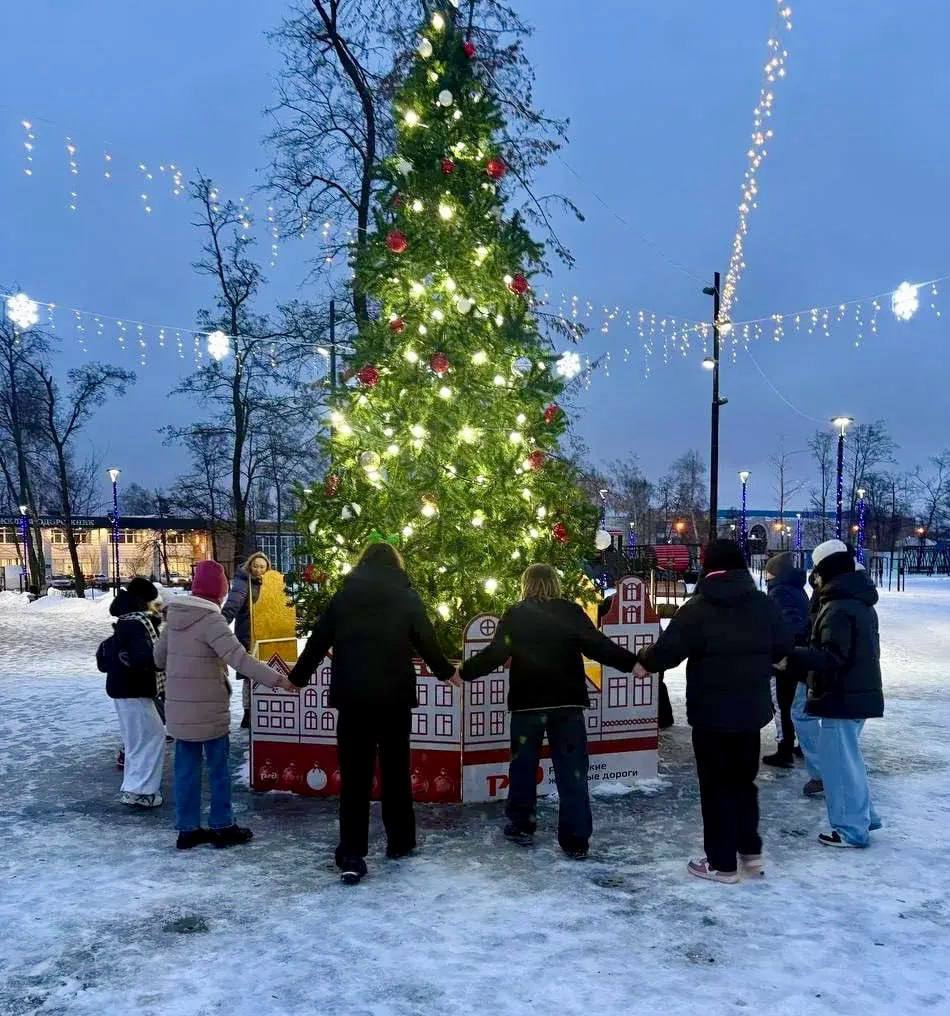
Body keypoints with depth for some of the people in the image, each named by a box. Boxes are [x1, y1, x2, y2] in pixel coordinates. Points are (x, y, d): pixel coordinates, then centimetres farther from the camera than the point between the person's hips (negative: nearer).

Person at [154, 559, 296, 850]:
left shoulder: (174, 616, 4)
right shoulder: (211, 620, -19)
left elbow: (159, 656, 14)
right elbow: (240, 658, -27)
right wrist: (277, 679, -27)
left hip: (179, 708, 6)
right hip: (208, 709, -6)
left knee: (186, 767, 12)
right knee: (218, 767, 7)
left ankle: (188, 829, 18)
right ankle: (222, 827, 16)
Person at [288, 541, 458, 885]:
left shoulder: (344, 595, 6)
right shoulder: (406, 597, 2)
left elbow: (318, 641, 8)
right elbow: (427, 642, 5)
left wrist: (297, 677, 23)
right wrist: (447, 672, 23)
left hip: (352, 698, 1)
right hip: (395, 698, 0)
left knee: (354, 777, 2)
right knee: (396, 771, 15)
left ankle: (351, 858, 0)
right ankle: (400, 842, 26)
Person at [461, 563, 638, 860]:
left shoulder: (515, 615, -1)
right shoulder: (572, 612, 0)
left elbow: (495, 654, -6)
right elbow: (600, 646, -4)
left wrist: (464, 671, 6)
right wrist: (632, 664, 4)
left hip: (528, 703, 0)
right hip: (567, 702, 0)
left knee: (523, 765, 17)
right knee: (572, 771, 4)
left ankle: (520, 826, 27)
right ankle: (576, 840, 4)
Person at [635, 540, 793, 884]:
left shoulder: (697, 608, -13)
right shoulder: (765, 604, 0)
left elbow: (668, 651, -15)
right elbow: (784, 648, 9)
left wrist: (644, 662, 5)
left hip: (711, 711, -5)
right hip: (752, 709, 5)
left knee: (717, 785, 4)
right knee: (744, 778, 20)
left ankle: (722, 863, 9)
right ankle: (751, 851, 25)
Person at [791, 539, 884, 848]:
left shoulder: (837, 608, -21)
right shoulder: (861, 603, 12)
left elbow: (831, 658, -26)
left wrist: (791, 654, -30)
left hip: (842, 697, -10)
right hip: (859, 692, 10)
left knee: (838, 762, -1)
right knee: (848, 759, 22)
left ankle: (851, 829, 7)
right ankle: (862, 816, 31)